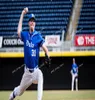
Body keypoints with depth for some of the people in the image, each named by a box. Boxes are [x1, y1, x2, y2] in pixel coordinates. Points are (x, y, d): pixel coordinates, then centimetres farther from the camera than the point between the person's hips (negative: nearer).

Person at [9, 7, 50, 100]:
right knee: (20, 91, 16)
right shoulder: (25, 34, 4)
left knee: (40, 76, -38)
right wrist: (22, 14, -6)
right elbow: (18, 31, -9)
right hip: (27, 71, 2)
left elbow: (45, 48, -13)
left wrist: (47, 57, -35)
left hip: (36, 70, -2)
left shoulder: (38, 36, -6)